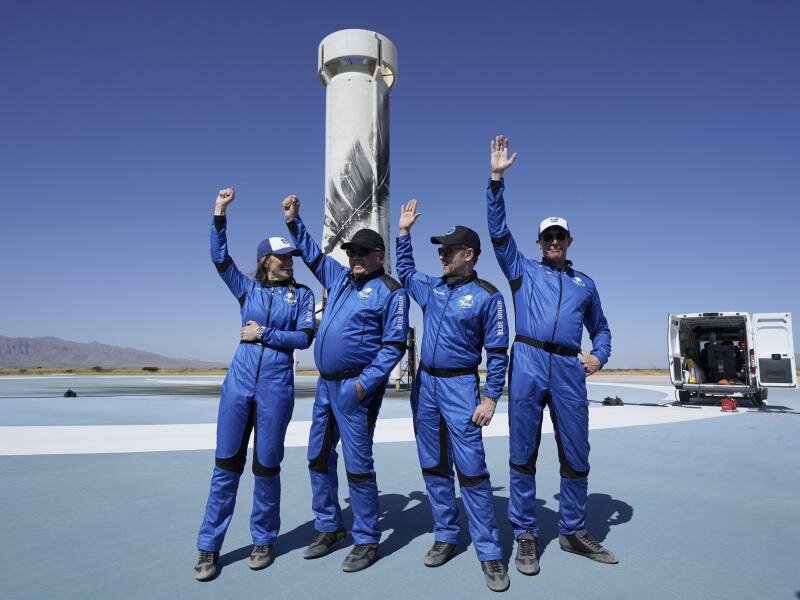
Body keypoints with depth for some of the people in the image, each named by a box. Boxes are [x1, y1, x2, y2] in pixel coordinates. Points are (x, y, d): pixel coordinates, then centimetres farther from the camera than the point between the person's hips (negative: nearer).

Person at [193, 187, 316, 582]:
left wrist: (264, 334, -9)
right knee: (226, 464, 5)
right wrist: (220, 213, -4)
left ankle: (263, 541, 24)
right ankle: (208, 548, 16)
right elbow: (219, 258, 1)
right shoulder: (247, 289, 10)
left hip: (276, 386, -2)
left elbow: (305, 337, -4)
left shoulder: (302, 294, 5)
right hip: (239, 381, 2)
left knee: (266, 466, 6)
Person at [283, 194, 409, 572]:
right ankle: (328, 527, 31)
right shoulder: (340, 278, 13)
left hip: (356, 387, -8)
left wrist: (364, 383, -18)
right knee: (319, 457, 15)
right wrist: (293, 221, 22)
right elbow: (313, 255, 28)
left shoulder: (391, 292, -8)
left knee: (357, 464, -2)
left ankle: (366, 541, 14)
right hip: (326, 384, 8)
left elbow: (394, 346, -12)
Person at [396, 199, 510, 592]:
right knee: (434, 467, 11)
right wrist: (404, 231, 22)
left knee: (471, 469, -7)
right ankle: (445, 537, 24)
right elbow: (404, 272, 28)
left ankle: (489, 552, 4)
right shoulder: (432, 288, 8)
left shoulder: (487, 296, -7)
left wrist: (491, 397, -13)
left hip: (460, 386, -6)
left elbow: (498, 353, -7)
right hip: (424, 384, 6)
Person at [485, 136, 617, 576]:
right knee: (523, 454, 2)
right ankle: (526, 536, 14)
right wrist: (496, 179, -3)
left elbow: (601, 327, 28)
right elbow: (498, 230, 4)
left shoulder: (584, 284, 23)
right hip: (528, 364, -2)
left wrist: (599, 356, 7)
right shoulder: (523, 270, 14)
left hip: (569, 370, 3)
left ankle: (573, 532, 25)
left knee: (576, 455, 8)